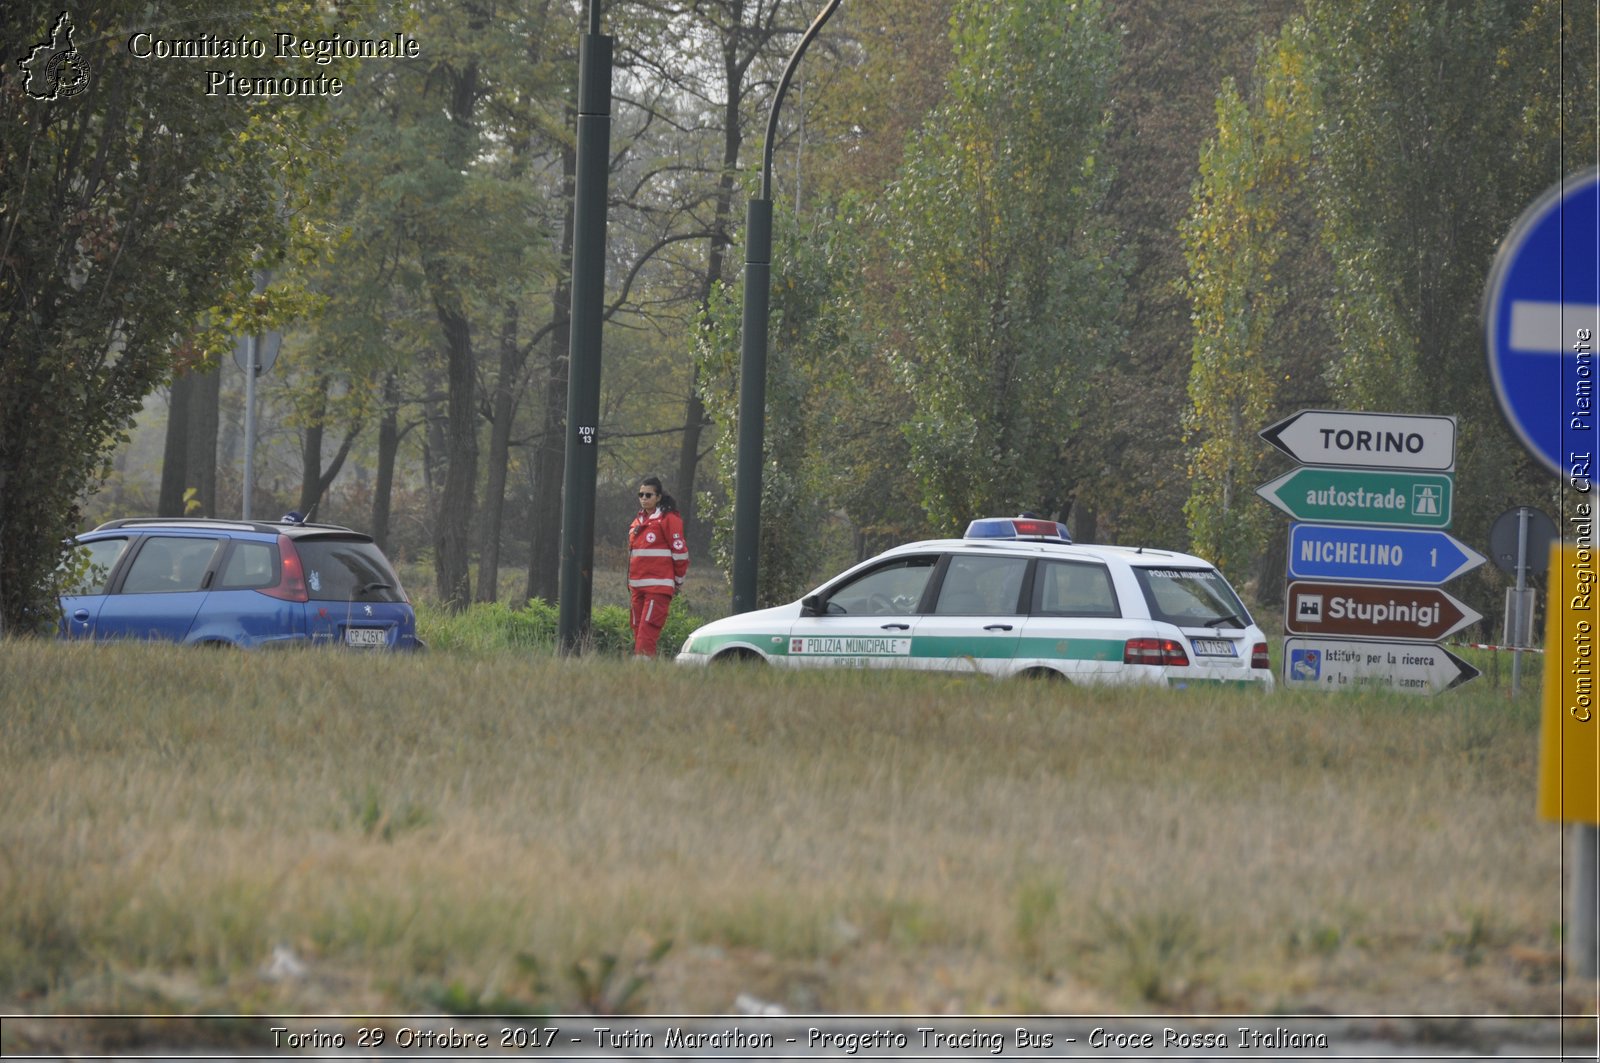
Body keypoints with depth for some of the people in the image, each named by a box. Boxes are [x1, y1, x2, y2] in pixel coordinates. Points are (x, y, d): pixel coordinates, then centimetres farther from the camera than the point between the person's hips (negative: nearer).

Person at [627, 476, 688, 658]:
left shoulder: (669, 519, -5)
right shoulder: (637, 521, 17)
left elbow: (680, 552, -5)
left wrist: (678, 582, 2)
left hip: (658, 587, -8)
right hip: (637, 586, 8)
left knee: (647, 631, -16)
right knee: (638, 630, 6)